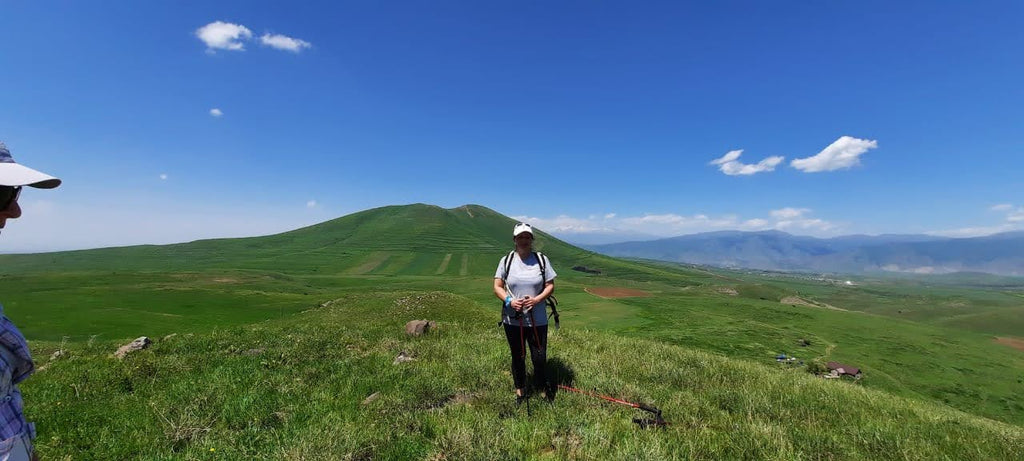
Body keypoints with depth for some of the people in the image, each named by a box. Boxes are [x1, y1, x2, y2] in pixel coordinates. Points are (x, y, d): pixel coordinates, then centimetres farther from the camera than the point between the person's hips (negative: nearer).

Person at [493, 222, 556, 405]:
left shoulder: (542, 259, -1)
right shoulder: (506, 260, -1)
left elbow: (550, 285, 0)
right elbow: (497, 287, 0)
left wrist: (536, 299, -16)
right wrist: (509, 301, -18)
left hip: (537, 320, 0)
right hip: (512, 320, 1)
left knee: (539, 357, 8)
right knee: (517, 357, 16)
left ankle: (543, 387, 34)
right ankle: (520, 390, 37)